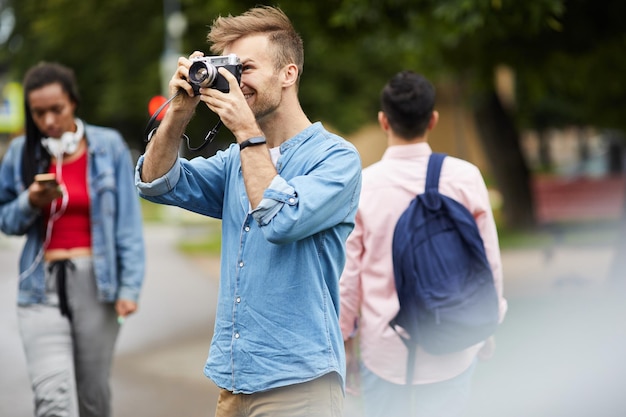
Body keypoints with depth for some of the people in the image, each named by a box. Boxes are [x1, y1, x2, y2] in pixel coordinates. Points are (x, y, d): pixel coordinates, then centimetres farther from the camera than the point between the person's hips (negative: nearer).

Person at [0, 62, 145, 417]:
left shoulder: (108, 147, 0)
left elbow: (128, 222, 1)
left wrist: (130, 286, -7)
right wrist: (30, 203, -9)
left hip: (95, 281, 0)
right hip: (42, 286, 0)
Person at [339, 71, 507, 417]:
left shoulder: (360, 187, -11)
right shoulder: (465, 178, -10)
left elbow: (346, 274, -5)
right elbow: (489, 261, -3)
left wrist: (343, 337, 9)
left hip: (383, 346, 0)